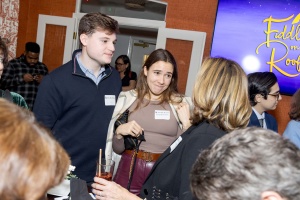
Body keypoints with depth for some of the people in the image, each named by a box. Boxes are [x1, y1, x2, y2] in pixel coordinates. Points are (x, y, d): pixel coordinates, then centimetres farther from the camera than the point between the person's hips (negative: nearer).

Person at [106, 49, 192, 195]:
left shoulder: (181, 103, -2)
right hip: (130, 171, 1)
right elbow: (117, 149, 4)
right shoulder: (127, 99, 0)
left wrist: (186, 122, -12)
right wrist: (119, 131, -14)